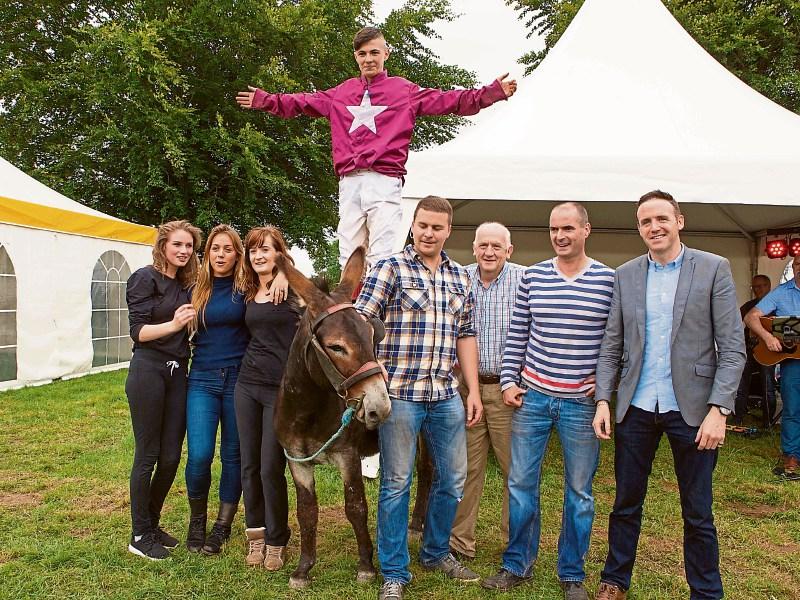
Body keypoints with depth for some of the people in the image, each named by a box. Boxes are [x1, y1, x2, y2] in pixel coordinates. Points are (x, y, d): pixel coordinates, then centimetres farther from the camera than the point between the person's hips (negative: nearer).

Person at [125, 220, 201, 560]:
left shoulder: (186, 284, 13)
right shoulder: (146, 279, -5)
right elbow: (138, 331, -11)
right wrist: (173, 324, -25)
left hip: (178, 373, 6)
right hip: (148, 371, -6)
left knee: (171, 457, 8)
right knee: (148, 455, 0)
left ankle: (152, 523, 26)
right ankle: (140, 536, 12)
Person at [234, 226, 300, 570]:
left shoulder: (294, 290, -7)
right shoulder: (248, 293, 11)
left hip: (282, 388, -6)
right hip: (247, 386, 6)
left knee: (271, 469, -1)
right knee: (249, 465, 10)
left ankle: (277, 541, 17)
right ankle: (256, 534, 26)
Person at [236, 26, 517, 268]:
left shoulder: (405, 90, 10)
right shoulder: (342, 91, 20)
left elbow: (451, 101, 3)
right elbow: (302, 103, 28)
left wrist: (492, 92, -6)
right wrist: (265, 100, 28)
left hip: (384, 181, -4)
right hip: (349, 183, 4)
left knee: (381, 258, -9)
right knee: (350, 258, 5)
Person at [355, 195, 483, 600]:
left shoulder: (460, 277, 11)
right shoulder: (390, 268, -5)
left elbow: (465, 336, 15)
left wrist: (473, 390, 9)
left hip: (447, 396, 5)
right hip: (400, 393, -5)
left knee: (453, 479, 15)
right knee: (396, 483, 4)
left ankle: (436, 552, 36)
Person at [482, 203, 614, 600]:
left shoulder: (609, 281, -4)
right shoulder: (532, 277, 3)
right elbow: (516, 335, 6)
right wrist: (508, 382, 1)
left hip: (582, 403, -2)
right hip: (532, 396, 2)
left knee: (579, 490, 10)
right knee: (520, 483, 9)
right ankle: (517, 565, 26)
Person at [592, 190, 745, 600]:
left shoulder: (714, 269, -2)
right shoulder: (625, 275, 6)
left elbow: (732, 347, -6)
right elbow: (611, 346, 8)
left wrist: (718, 409, -13)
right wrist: (603, 400, -2)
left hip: (691, 408, -2)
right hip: (636, 408, 3)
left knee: (698, 513, 8)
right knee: (626, 504, 13)